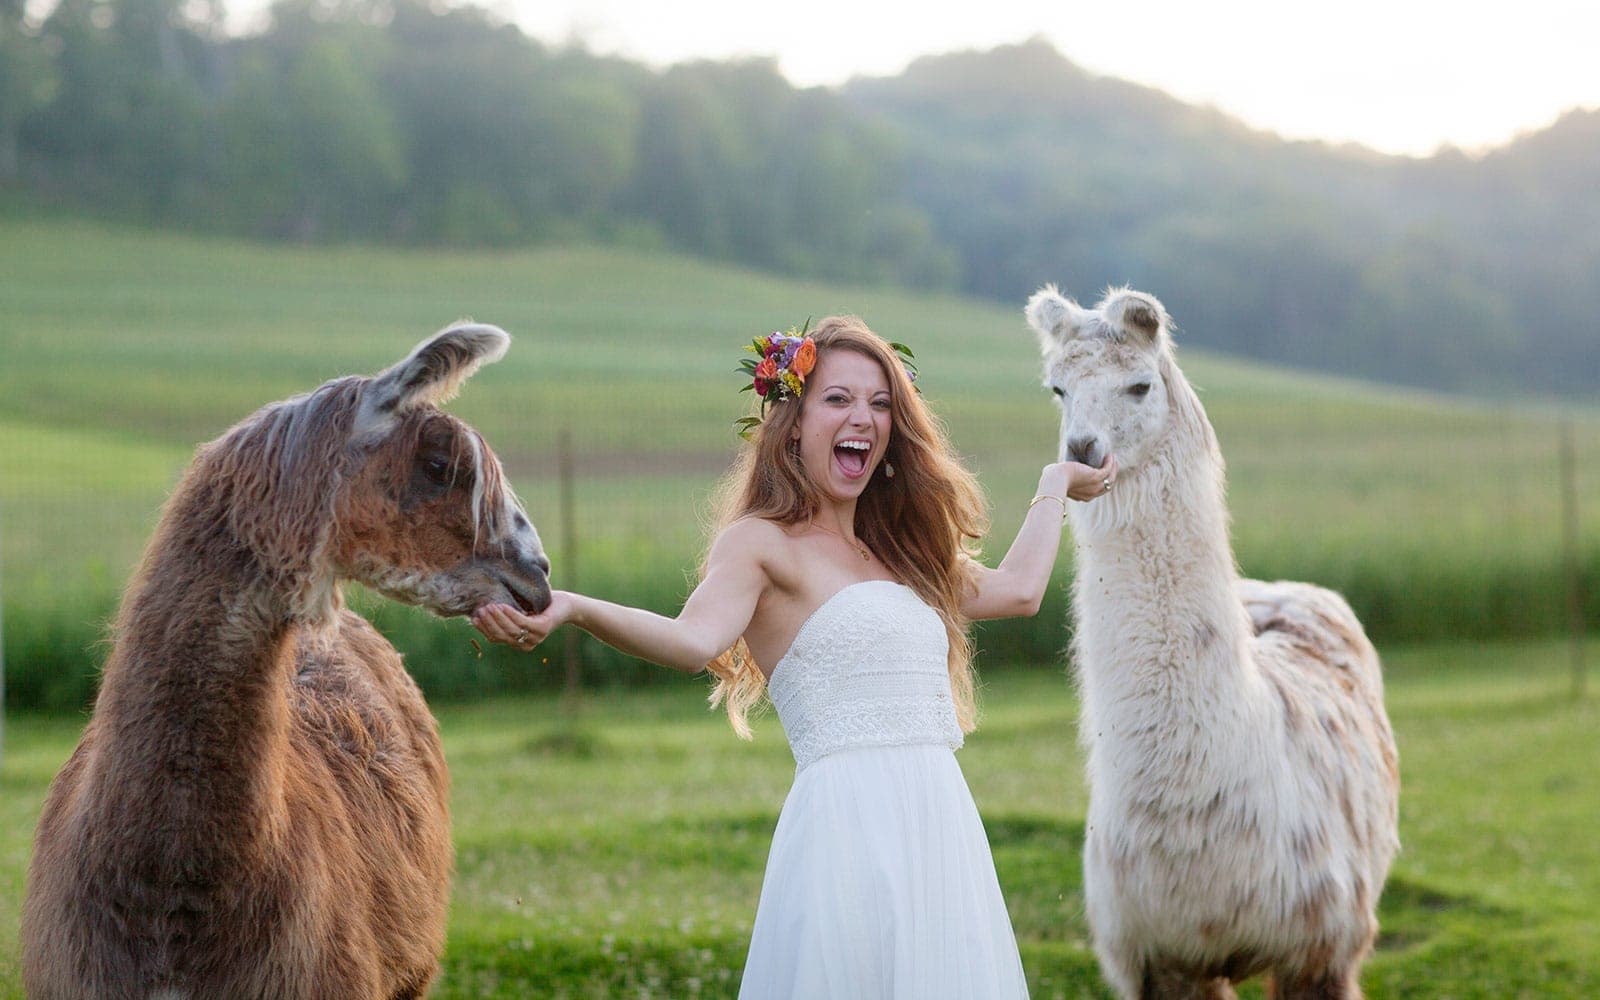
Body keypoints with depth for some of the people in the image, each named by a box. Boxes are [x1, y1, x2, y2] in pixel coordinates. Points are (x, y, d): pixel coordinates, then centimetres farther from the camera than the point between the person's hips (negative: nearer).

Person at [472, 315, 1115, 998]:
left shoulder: (894, 551, 21)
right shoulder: (761, 543, -2)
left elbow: (1017, 588, 33)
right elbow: (694, 640, -21)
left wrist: (1056, 485, 47)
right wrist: (569, 608, -39)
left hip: (942, 829, 7)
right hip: (851, 827, -7)